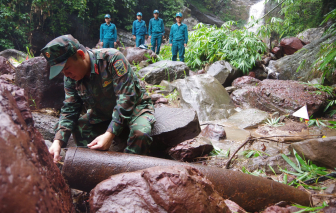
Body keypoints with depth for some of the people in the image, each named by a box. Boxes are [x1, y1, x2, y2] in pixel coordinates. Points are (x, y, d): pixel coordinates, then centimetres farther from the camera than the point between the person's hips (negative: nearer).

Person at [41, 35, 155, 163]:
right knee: (77, 128, -16)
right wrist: (58, 141, -24)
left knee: (140, 134, -34)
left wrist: (109, 134, -38)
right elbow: (69, 110, -7)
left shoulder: (112, 58, -27)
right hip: (102, 114, 6)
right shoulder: (70, 78, -6)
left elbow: (126, 99, -32)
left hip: (134, 106, -5)